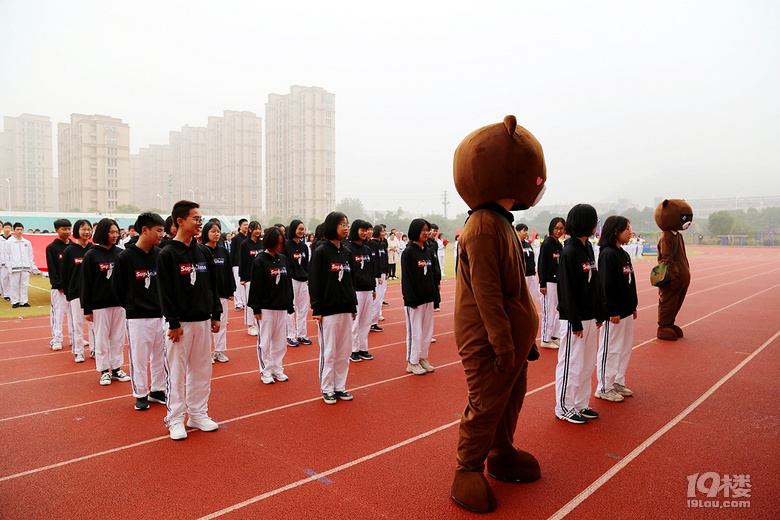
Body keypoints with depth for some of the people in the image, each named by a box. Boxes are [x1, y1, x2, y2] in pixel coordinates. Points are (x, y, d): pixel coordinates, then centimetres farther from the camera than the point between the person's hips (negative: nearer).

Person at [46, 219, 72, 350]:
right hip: (58, 287, -3)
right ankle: (56, 340, 7)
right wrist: (59, 285, -10)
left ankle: (74, 338, 18)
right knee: (58, 313, -1)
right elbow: (52, 269, -5)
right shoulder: (51, 248, -1)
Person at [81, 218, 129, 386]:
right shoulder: (91, 255, -4)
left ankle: (116, 368, 20)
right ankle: (104, 371, 17)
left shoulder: (120, 253, 4)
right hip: (100, 304, -3)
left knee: (118, 337, 9)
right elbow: (86, 283, -4)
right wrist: (87, 309, -6)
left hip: (119, 303, 3)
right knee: (101, 338, 6)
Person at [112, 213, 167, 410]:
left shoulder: (160, 255, 2)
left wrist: (162, 304, 2)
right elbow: (118, 287, 0)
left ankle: (157, 391, 28)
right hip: (137, 316, -4)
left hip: (160, 314, 4)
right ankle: (141, 395, 21)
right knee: (139, 356, 5)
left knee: (160, 355, 12)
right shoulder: (125, 257, -9)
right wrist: (131, 306, 6)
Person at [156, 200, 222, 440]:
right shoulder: (167, 254, -9)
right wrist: (173, 323, -14)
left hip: (202, 321, 6)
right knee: (176, 372, 4)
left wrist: (216, 314, 8)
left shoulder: (203, 251, 8)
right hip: (180, 323, -5)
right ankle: (175, 420, 16)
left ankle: (198, 415, 25)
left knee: (201, 370, 12)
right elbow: (165, 292, -11)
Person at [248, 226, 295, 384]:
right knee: (265, 341, 5)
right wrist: (255, 308, -11)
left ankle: (277, 369, 23)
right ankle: (266, 372, 16)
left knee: (281, 341, 11)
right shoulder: (259, 261, -8)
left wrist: (290, 305, 13)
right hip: (266, 308, -5)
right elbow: (255, 286, -9)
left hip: (282, 308, 5)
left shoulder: (284, 259, 7)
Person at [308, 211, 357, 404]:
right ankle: (327, 389, 17)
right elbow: (314, 282, -10)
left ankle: (340, 386, 23)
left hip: (346, 309, 6)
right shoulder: (320, 252, -8)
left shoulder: (345, 253, 11)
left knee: (345, 351, 11)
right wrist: (316, 309, -13)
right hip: (328, 310, -6)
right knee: (328, 351, 3)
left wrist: (354, 306, 14)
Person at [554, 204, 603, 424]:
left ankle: (581, 404, 29)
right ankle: (564, 408, 16)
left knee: (588, 364, 16)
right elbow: (567, 290, -18)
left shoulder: (587, 247, 9)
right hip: (575, 319, -9)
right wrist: (575, 322, -17)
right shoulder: (569, 251, -17)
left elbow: (595, 284, 13)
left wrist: (598, 314, 11)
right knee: (571, 364, 2)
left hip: (590, 317, 9)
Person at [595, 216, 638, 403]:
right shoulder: (608, 254, -16)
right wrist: (613, 311, -19)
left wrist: (633, 307, 17)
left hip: (626, 311, 9)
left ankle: (618, 383, 29)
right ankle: (604, 388, 12)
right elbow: (606, 285, -19)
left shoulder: (623, 254, 12)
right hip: (613, 313, -9)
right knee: (610, 350, 0)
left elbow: (630, 283, 17)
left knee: (625, 348, 16)